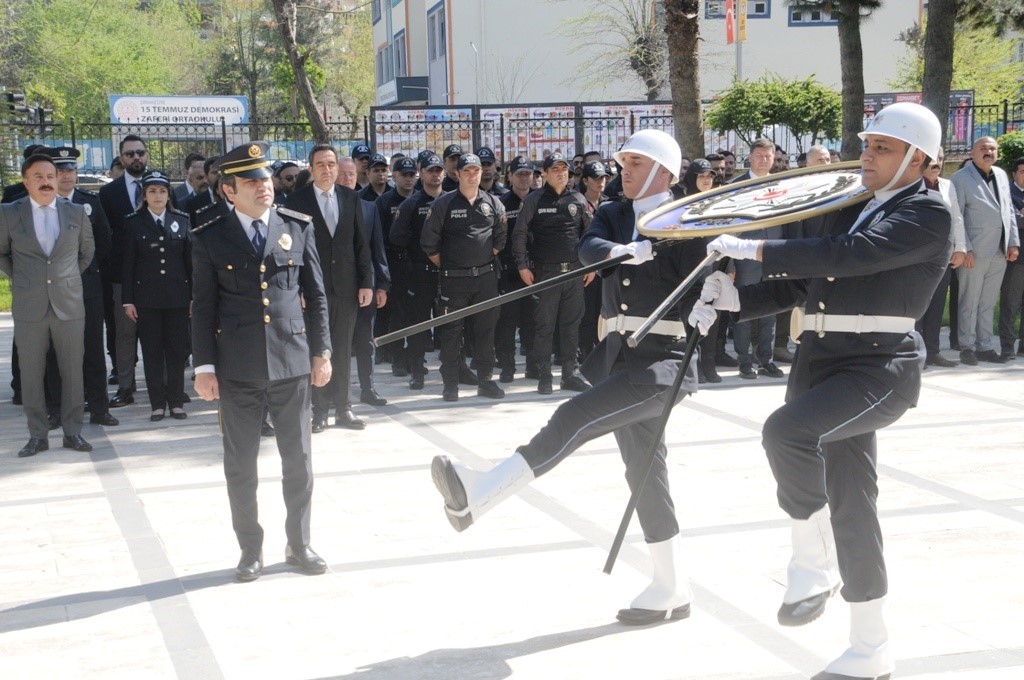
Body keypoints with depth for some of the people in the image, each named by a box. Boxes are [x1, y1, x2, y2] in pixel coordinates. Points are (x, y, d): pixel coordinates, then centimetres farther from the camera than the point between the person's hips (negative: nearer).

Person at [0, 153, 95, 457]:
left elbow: (87, 251, 18)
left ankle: (73, 432, 13)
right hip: (29, 307, -1)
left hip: (69, 305, 1)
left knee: (73, 372, 4)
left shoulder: (76, 212, 5)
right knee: (31, 375, 4)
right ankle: (37, 435, 13)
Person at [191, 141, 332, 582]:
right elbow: (203, 307, 1)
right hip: (237, 368, -1)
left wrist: (321, 351, 6)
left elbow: (315, 294, 8)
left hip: (292, 363, 1)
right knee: (240, 464, 7)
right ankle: (250, 549, 20)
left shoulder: (298, 227, 4)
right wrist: (204, 366, -2)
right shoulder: (210, 238, 0)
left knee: (299, 459, 8)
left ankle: (299, 544, 23)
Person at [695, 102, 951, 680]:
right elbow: (803, 284, 18)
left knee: (786, 431, -32)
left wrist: (756, 250, -21)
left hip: (880, 367, -8)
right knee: (850, 507, 11)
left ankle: (815, 562, -12)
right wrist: (736, 299, 3)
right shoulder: (852, 208, 17)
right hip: (821, 362, 8)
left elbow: (851, 255, -22)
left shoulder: (928, 213, -7)